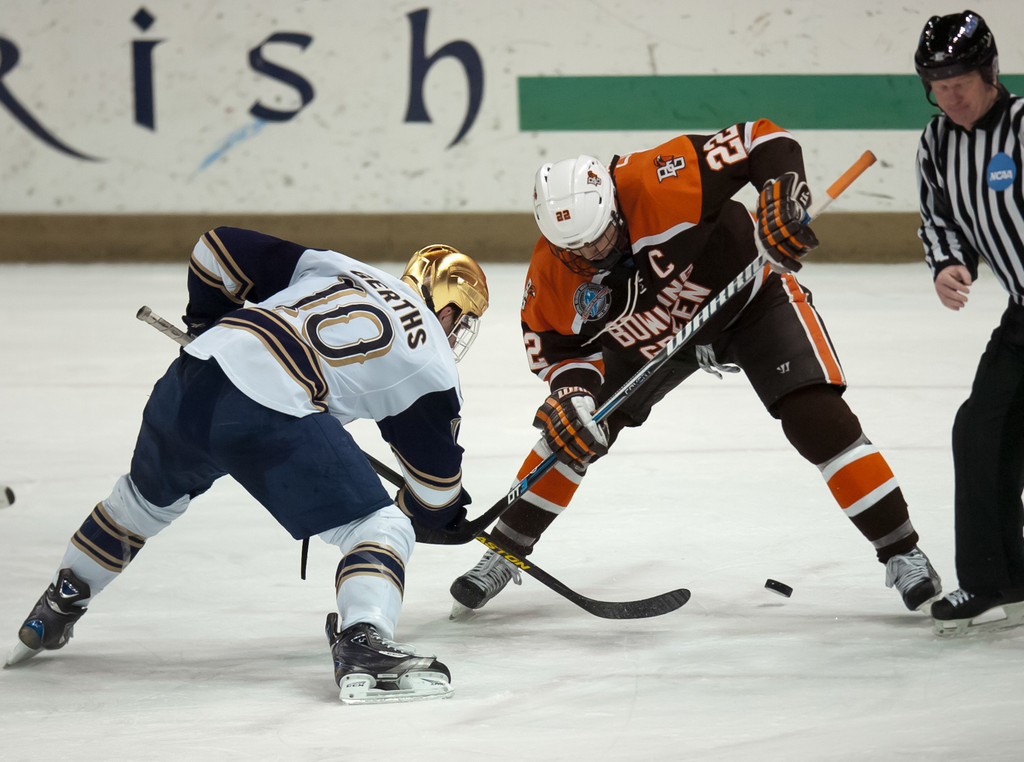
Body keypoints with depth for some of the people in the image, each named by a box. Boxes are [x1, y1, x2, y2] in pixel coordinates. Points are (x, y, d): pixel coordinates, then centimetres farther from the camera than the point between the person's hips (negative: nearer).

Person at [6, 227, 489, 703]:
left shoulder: (331, 267, 26)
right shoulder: (431, 368, 13)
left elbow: (221, 251, 25)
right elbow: (436, 481, 18)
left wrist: (208, 326, 39)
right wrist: (447, 514, 41)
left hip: (191, 377, 7)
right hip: (272, 419, -6)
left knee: (149, 495, 35)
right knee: (380, 528, 2)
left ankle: (59, 604, 52)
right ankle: (362, 645, -24)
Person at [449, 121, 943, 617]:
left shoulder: (659, 183, -39)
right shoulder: (550, 276, -24)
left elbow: (763, 140, -34)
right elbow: (552, 343, -7)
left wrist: (783, 195, -51)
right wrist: (571, 391, -27)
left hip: (750, 300, -4)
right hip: (648, 334, 4)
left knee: (815, 418, -19)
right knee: (571, 427, -1)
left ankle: (901, 553, -9)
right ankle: (504, 553, 18)